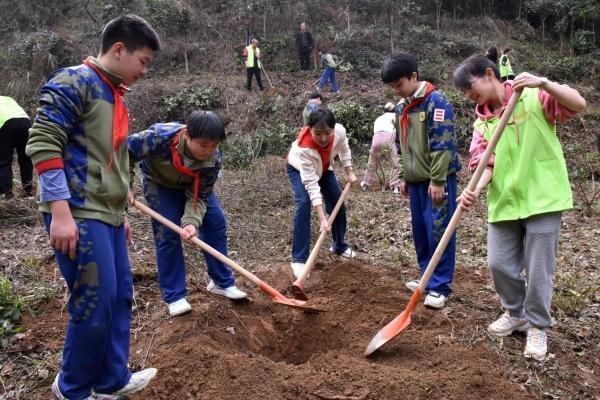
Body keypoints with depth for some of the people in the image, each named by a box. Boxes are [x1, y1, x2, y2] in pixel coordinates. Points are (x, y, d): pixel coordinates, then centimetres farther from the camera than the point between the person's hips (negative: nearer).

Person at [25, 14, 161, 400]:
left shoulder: (115, 97, 18)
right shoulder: (74, 82, -10)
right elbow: (42, 143, -18)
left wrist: (121, 214, 23)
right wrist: (60, 212, -22)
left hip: (107, 216, 10)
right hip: (78, 216, -9)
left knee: (121, 297, 13)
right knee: (95, 304, -3)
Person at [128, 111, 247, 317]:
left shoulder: (213, 159, -31)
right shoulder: (160, 136, -41)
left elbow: (199, 195, -25)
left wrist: (191, 221, -42)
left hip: (193, 184, 3)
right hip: (159, 183, -3)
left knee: (216, 223, -3)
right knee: (167, 234, -10)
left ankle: (222, 282, 12)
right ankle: (174, 296, 3)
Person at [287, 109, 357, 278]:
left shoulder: (340, 131, -33)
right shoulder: (303, 147, -44)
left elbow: (344, 149, -5)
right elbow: (311, 185, -43)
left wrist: (349, 172, -3)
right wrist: (322, 219, -45)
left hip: (323, 168, 5)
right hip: (299, 169, -5)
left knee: (338, 204, 6)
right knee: (303, 204, -25)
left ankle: (340, 246, 31)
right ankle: (299, 259, -19)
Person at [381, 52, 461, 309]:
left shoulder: (436, 101, -13)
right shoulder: (401, 108, 12)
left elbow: (442, 145, -18)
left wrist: (437, 181, -19)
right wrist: (404, 178, 18)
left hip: (437, 180, -8)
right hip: (416, 179, 8)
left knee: (438, 231, -5)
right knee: (420, 231, 13)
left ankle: (440, 287, 3)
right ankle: (429, 278, 26)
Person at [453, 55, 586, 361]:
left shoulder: (533, 98, -4)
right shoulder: (481, 123, 9)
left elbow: (578, 104, -16)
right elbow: (485, 163, -2)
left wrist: (543, 83, -29)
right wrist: (475, 189, -22)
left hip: (542, 198, -5)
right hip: (503, 203, 5)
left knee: (538, 269, 3)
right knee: (499, 264, 8)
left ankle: (537, 327, 23)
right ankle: (516, 313, 34)